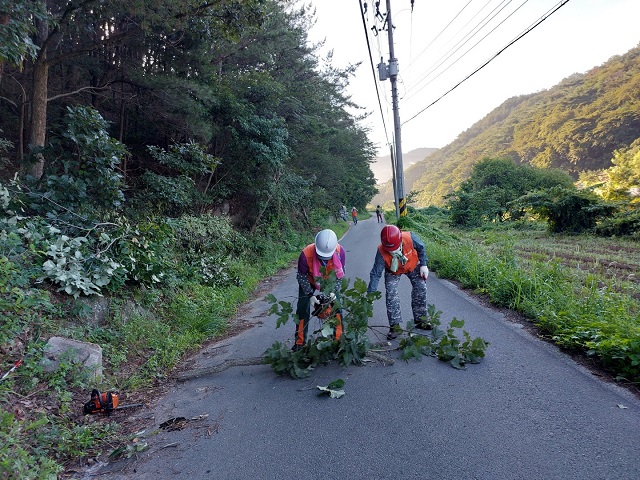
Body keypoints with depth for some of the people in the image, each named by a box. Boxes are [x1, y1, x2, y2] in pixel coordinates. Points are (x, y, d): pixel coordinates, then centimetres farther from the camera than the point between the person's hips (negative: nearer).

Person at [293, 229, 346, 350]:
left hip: (330, 281, 2)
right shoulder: (306, 254, -40)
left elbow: (340, 274, -16)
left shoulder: (340, 252, -34)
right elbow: (302, 277, -22)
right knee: (303, 308, -5)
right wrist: (311, 295, -26)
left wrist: (334, 291, -25)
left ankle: (339, 339, 13)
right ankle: (299, 342, 7)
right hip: (309, 281, -1)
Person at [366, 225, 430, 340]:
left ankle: (420, 319, 14)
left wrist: (423, 265, -14)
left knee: (421, 288, -3)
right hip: (393, 271, -1)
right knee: (391, 295, -13)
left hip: (413, 266, 2)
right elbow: (375, 274, -31)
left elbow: (421, 248, -13)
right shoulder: (382, 252, -39)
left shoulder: (410, 238, -39)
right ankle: (394, 326, -1)